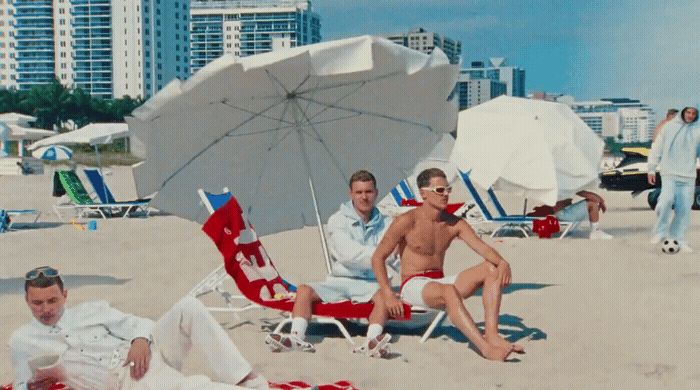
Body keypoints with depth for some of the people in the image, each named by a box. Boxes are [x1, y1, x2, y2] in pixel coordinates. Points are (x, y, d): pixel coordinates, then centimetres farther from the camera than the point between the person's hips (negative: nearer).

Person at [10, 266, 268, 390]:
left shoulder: (91, 310, 18)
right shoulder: (22, 341, 13)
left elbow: (133, 324, 9)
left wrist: (140, 340, -15)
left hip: (145, 353, 4)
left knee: (189, 308, -23)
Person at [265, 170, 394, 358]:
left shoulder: (384, 224, 12)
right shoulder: (338, 221, 5)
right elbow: (347, 255, -9)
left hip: (371, 283, -1)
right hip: (339, 281, 1)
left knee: (383, 295, -33)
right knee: (304, 290, -23)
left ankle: (372, 341, -54)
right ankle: (297, 337, -39)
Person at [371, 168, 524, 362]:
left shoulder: (455, 224, 5)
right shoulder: (407, 222, -9)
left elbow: (482, 247, -7)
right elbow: (378, 257, -7)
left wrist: (502, 262, -30)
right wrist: (388, 295, -18)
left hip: (439, 282, 6)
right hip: (413, 285, -6)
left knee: (491, 269, -13)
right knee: (449, 291, -39)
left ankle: (491, 334, -26)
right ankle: (485, 347, -45)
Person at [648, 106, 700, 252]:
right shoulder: (669, 127, 3)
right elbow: (657, 148, 6)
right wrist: (651, 169, 3)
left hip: (688, 176, 2)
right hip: (670, 174, -2)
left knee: (684, 208, 1)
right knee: (667, 199, -21)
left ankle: (679, 239, 10)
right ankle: (660, 231, -5)